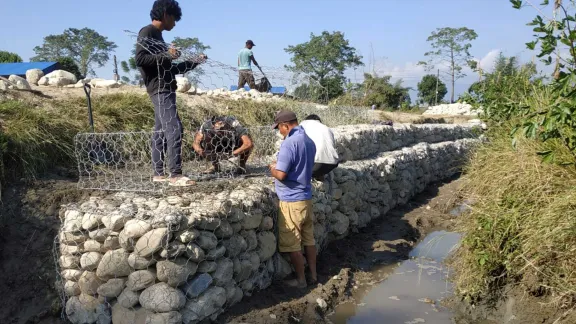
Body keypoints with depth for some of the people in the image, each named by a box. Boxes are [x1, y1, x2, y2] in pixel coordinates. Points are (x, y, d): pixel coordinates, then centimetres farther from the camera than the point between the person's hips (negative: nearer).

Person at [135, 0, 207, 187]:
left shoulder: (157, 35, 22)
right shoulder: (147, 32, -5)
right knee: (174, 129, -14)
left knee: (161, 131, 8)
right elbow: (140, 59, -18)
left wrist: (194, 62, 22)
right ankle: (175, 175, -14)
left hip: (165, 89, 10)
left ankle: (158, 174, 11)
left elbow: (170, 69, 25)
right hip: (160, 89, -10)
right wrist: (166, 55, -19)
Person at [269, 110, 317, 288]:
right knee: (309, 239, 16)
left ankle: (301, 280, 14)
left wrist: (273, 170, -3)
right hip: (306, 197, 9)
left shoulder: (289, 143, -20)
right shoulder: (309, 141, 8)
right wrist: (280, 165, 18)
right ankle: (313, 275, 25)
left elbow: (281, 175, -23)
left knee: (292, 244, 4)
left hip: (291, 200, -8)